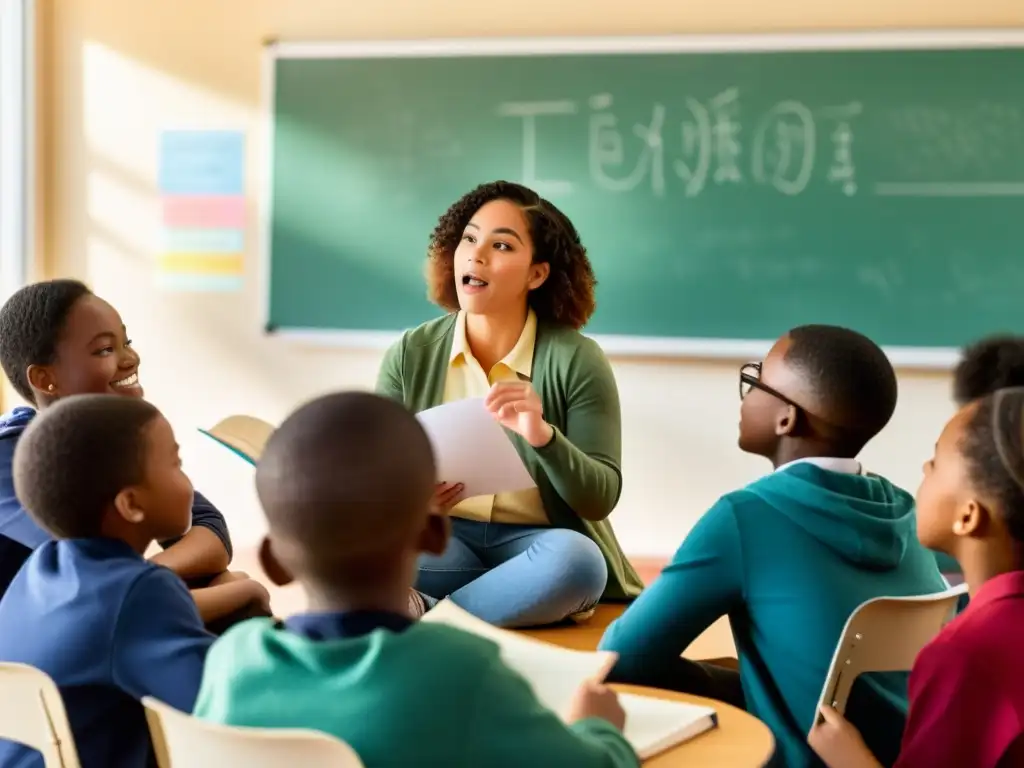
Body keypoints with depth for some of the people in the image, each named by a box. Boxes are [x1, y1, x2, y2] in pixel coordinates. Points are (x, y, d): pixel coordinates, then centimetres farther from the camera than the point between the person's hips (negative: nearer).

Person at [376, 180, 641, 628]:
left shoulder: (576, 360, -7)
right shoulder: (411, 354, 0)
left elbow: (601, 497, -10)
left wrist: (543, 436, -29)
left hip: (535, 543, -1)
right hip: (442, 539, 1)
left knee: (576, 559, -36)